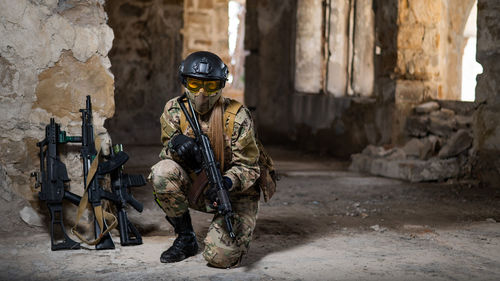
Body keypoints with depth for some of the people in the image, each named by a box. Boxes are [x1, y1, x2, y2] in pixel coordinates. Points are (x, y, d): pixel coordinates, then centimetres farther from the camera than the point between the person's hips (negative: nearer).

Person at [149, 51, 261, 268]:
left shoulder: (237, 116, -16)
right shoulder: (175, 110, -6)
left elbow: (247, 167, -13)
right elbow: (166, 151, -2)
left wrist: (228, 183, -35)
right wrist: (176, 144, -27)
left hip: (235, 194, -3)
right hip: (196, 188, 4)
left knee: (220, 256, -24)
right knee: (162, 172, -28)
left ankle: (238, 233, 15)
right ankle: (185, 238, -6)